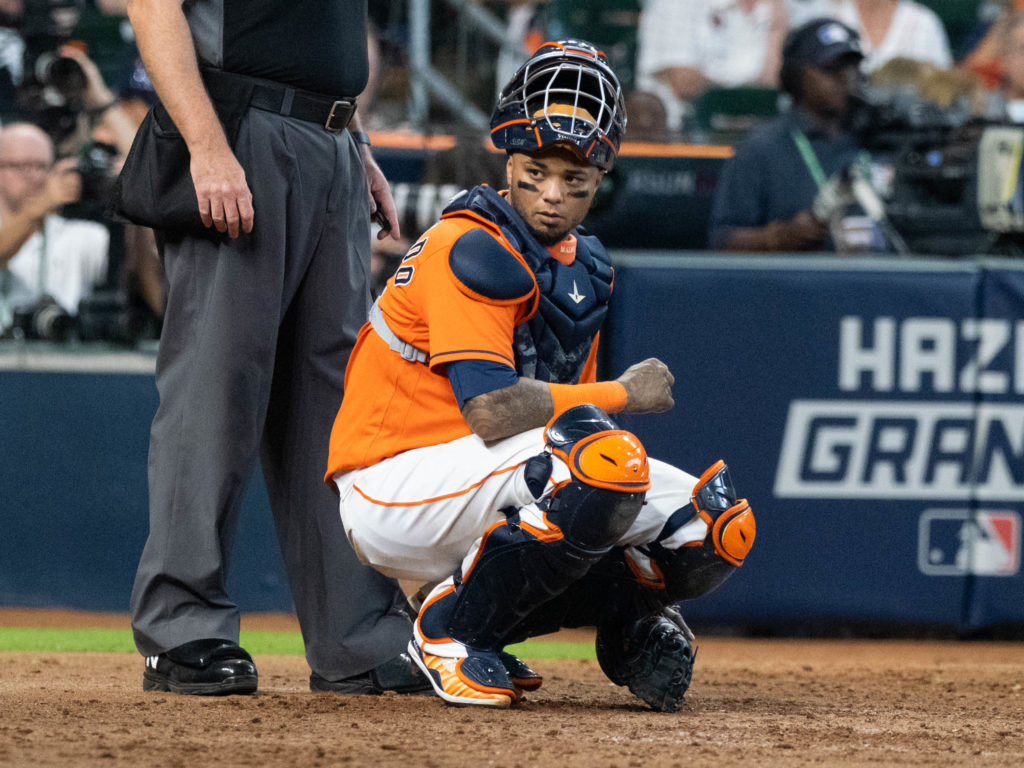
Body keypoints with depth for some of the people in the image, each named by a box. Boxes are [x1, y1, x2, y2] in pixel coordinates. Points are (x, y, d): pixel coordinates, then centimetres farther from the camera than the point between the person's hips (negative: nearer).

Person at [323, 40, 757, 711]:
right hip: (395, 488, -8)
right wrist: (625, 392, -14)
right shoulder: (474, 249, -16)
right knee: (603, 462, -35)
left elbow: (557, 408, 12)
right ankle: (450, 628, -15)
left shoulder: (585, 266, 13)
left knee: (720, 528, -4)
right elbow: (492, 409, -26)